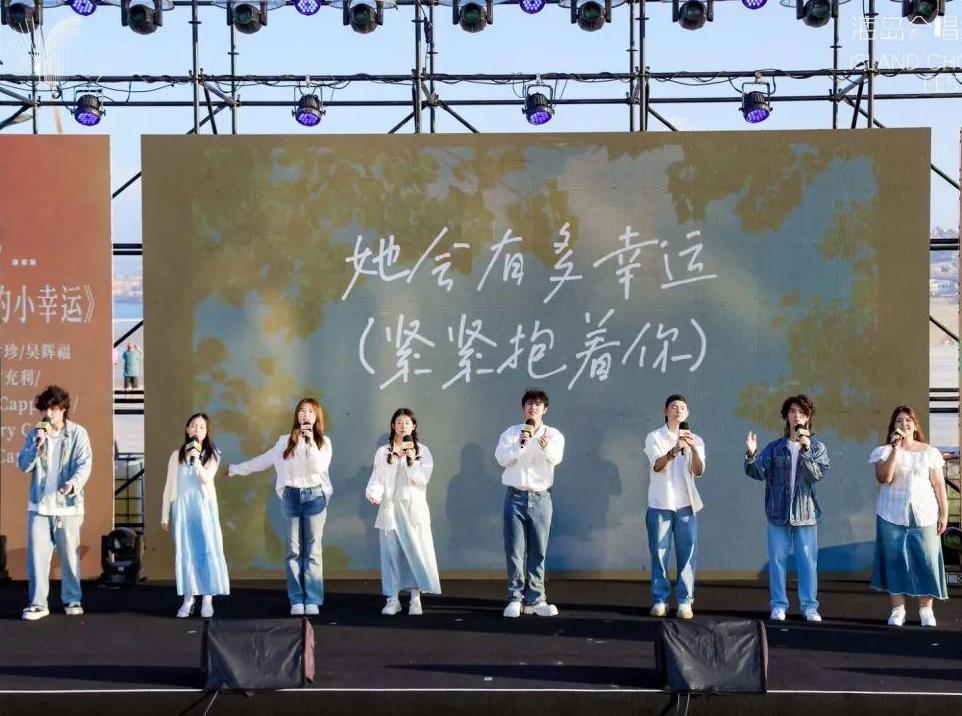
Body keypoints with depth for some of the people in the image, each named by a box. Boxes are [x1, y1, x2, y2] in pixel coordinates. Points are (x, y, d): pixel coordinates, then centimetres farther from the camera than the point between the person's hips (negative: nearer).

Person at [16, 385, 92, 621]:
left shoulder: (77, 433, -2)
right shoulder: (34, 434, 7)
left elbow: (84, 465, -10)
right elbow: (23, 465, 2)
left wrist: (73, 483, -30)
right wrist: (37, 444, -14)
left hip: (68, 504, -2)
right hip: (39, 504, 2)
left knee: (70, 554, 6)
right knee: (37, 554, -3)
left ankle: (72, 600, 18)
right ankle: (38, 603, 2)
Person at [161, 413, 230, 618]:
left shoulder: (212, 455, 4)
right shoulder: (177, 455, 8)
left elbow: (207, 479, -11)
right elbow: (169, 486, 10)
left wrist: (196, 459, -22)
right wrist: (164, 515, 7)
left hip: (204, 508, -1)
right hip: (182, 509, 1)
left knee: (207, 551, -5)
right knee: (185, 553, 0)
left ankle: (207, 600, -3)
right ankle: (188, 599, 4)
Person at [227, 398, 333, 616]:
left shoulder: (324, 442, 4)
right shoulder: (286, 441, 9)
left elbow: (319, 467, -11)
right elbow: (264, 460, 19)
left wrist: (311, 442, -18)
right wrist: (236, 469, 23)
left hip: (315, 496, -2)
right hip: (291, 496, 2)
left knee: (313, 549, -1)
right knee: (294, 550, 1)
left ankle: (312, 600, -1)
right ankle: (296, 600, 2)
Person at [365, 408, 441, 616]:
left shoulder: (422, 451, 7)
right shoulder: (383, 452, 9)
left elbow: (423, 478, -2)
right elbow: (377, 478, 3)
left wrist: (411, 461, -13)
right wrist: (373, 493, -14)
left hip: (415, 507, -1)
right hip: (390, 507, 1)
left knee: (417, 550, -5)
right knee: (391, 552, 0)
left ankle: (415, 599, 1)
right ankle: (393, 599, 6)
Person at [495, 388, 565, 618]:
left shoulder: (553, 435, 3)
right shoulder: (511, 433, 3)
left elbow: (556, 458, -17)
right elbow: (502, 458, -12)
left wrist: (545, 446, -39)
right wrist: (519, 445, -29)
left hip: (540, 497, 1)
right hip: (515, 497, -1)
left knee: (538, 551, 4)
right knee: (514, 550, -1)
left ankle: (535, 600, 10)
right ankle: (514, 599, 6)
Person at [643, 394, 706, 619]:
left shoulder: (695, 440, 8)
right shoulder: (655, 437, 2)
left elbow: (698, 471, -6)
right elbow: (657, 466, -14)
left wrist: (694, 449, -25)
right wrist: (674, 450, -33)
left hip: (686, 505, 1)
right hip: (659, 505, -1)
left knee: (687, 554, -3)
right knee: (659, 554, 0)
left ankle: (685, 601, -1)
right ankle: (660, 600, 5)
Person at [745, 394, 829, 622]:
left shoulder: (817, 447, 4)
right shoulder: (775, 447, 6)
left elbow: (819, 474, -11)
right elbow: (758, 472, -4)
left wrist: (805, 450, -22)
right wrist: (751, 455, -22)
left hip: (805, 513, -1)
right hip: (778, 512, 1)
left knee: (808, 561, 2)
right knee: (777, 560, 4)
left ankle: (809, 606, 9)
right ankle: (778, 605, 11)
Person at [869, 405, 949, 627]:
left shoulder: (929, 452, 6)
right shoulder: (884, 451, 3)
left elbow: (938, 485, 6)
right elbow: (884, 478, -15)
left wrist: (944, 513, 0)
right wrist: (895, 449, -18)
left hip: (923, 517, 0)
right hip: (892, 516, 0)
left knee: (926, 561, -3)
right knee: (894, 561, 0)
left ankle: (926, 610, 5)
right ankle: (897, 609, 7)